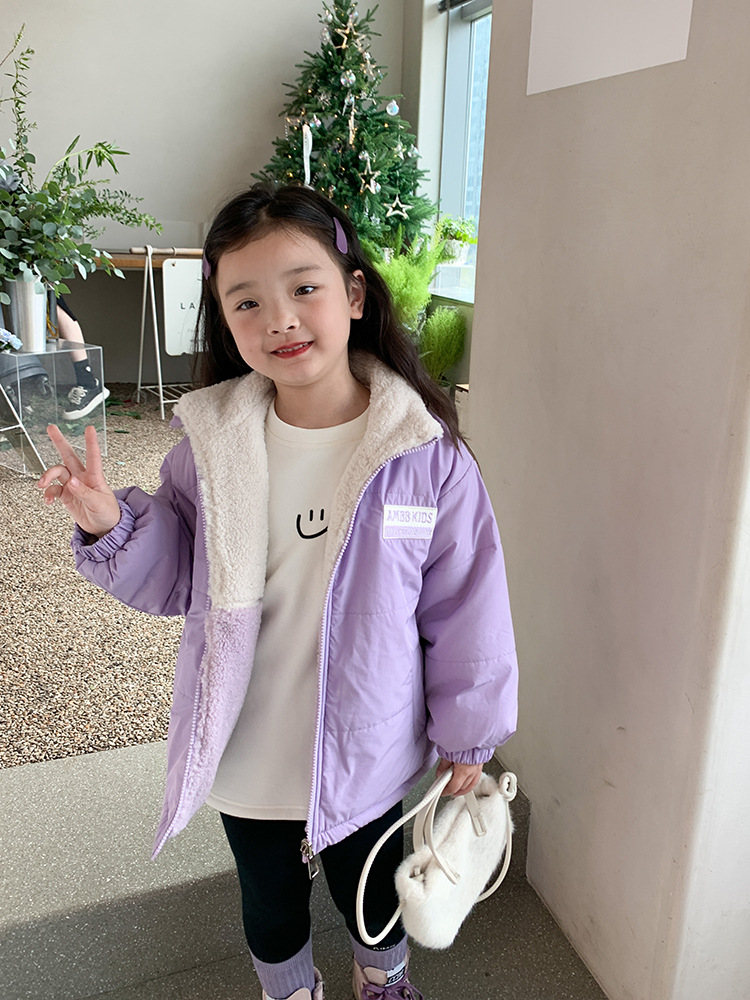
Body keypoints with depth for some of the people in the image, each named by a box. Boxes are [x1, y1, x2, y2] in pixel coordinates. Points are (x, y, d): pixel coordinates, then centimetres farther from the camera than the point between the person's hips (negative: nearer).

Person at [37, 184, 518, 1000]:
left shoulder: (424, 452, -21)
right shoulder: (210, 446, -13)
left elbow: (466, 602, -11)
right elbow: (169, 583, -2)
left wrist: (466, 733, -2)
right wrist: (111, 527, -22)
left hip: (366, 752, -1)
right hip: (244, 754, 2)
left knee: (372, 890, 29)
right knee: (270, 902, 27)